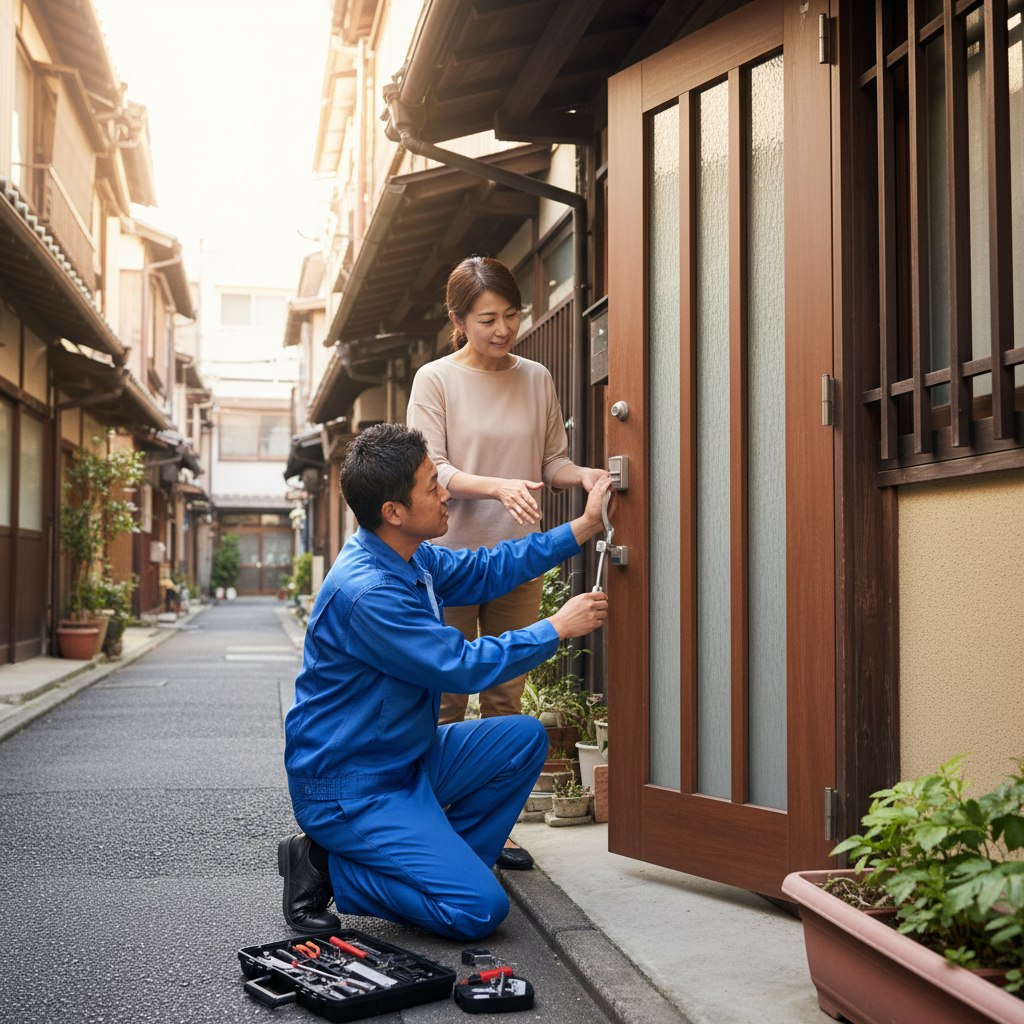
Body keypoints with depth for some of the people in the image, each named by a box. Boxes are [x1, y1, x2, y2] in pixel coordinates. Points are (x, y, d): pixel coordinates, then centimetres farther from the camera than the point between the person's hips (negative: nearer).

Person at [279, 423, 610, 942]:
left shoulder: (410, 557, 2)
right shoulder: (365, 592, -28)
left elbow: (484, 570, 16)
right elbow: (462, 666, -23)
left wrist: (582, 528, 11)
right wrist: (557, 628, -11)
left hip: (405, 758, 10)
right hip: (349, 788, -10)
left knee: (524, 738, 3)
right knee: (480, 910, -16)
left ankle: (443, 863, 8)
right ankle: (330, 870, -1)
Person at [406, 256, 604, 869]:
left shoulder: (537, 380, 9)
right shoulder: (435, 380, -2)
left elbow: (552, 460, 13)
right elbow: (432, 470, -10)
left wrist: (582, 474, -10)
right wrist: (500, 486, -26)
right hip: (450, 555, -3)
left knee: (505, 697, 7)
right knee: (445, 697, 0)